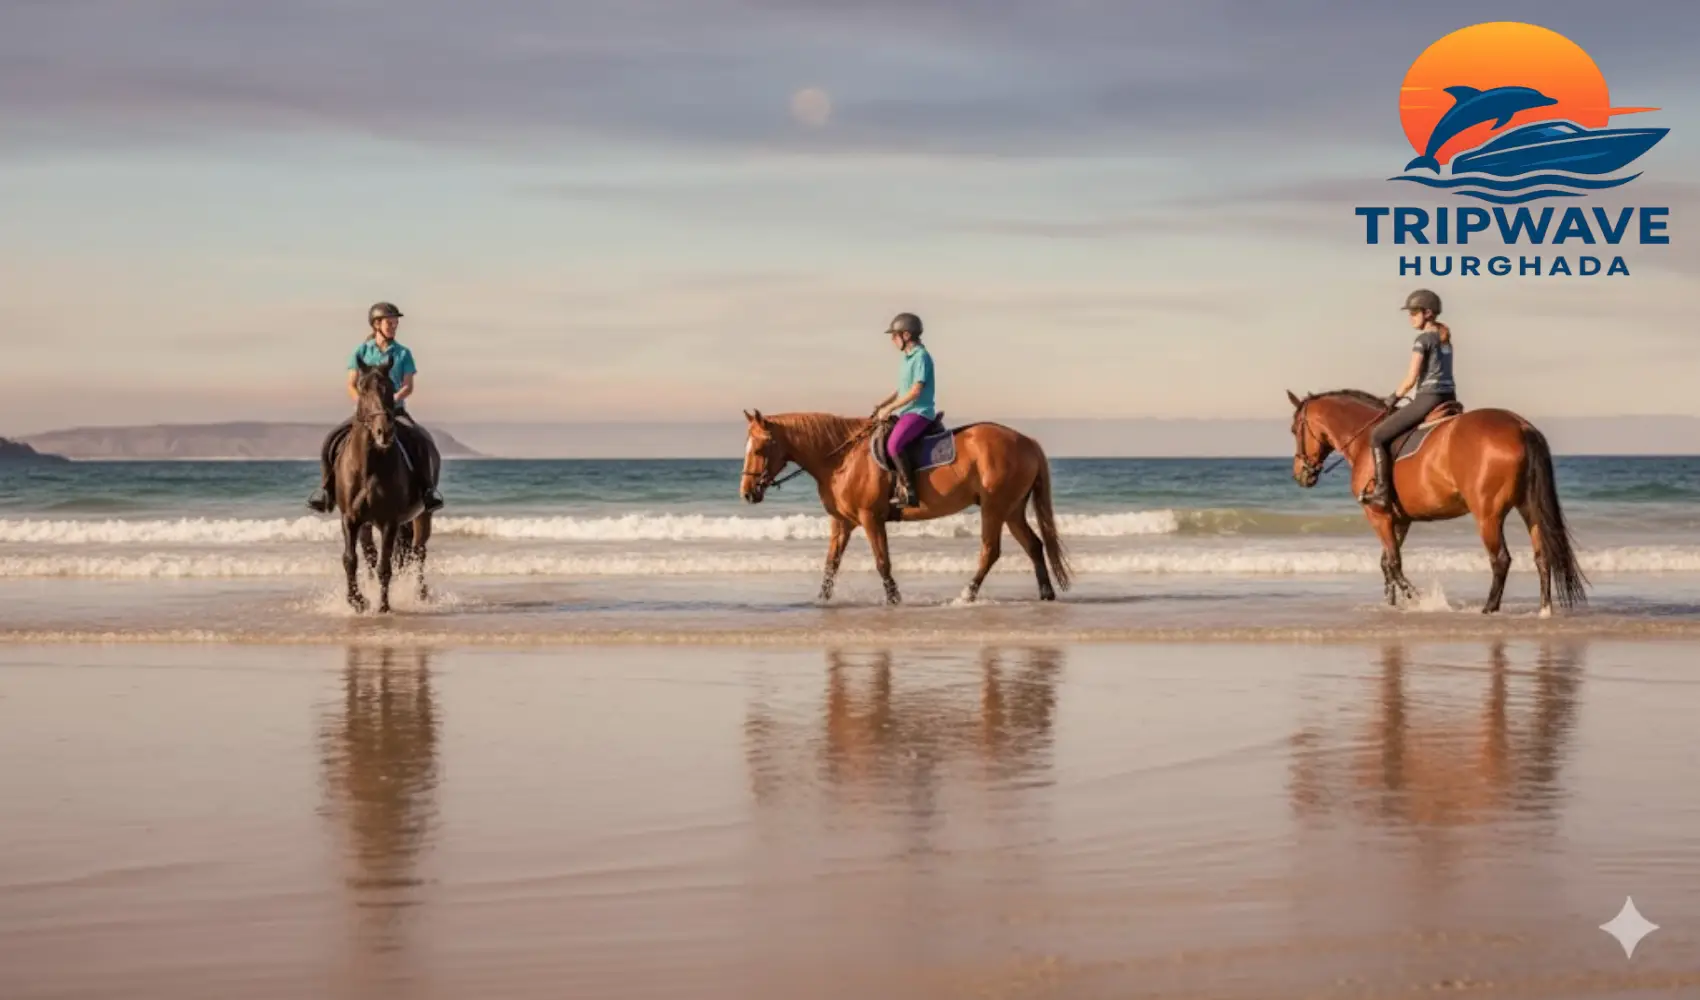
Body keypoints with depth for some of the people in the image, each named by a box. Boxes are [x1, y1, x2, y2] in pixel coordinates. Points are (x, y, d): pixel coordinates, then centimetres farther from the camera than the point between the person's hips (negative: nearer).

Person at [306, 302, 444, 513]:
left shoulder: (402, 353, 6)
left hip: (395, 410, -1)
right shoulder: (362, 351, 6)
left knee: (420, 438, -29)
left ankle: (426, 487, -22)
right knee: (333, 439, -18)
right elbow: (352, 385, 2)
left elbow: (408, 386, -2)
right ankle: (325, 488, -6)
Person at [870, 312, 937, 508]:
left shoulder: (921, 357, -12)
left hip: (919, 413, -11)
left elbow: (916, 391, -19)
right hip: (905, 412, 11)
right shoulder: (906, 359, 16)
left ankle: (909, 491, -28)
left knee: (894, 444, -30)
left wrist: (890, 408, -17)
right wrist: (881, 405, 8)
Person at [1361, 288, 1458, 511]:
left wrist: (1394, 398, 2)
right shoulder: (1445, 338, 16)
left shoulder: (1423, 339, -10)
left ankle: (1382, 492, -10)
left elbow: (1411, 379, -14)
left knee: (1378, 436, -4)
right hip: (1449, 398, 9)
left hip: (1428, 399, -9)